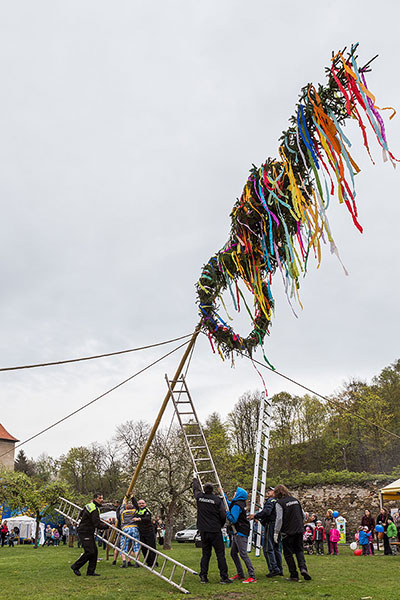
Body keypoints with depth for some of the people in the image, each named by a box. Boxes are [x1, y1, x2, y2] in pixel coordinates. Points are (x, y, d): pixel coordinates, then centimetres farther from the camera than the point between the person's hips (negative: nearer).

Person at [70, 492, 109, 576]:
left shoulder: (89, 505, 11)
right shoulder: (94, 510, -21)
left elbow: (81, 515, 26)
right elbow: (97, 525, -23)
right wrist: (107, 526, -15)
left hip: (89, 533, 11)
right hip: (84, 532, -11)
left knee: (94, 551, 6)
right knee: (90, 552, -12)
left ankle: (91, 571, 10)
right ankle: (75, 566, 3)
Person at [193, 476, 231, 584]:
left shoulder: (199, 497, 1)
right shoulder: (217, 499, -9)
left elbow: (196, 489, 24)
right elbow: (223, 515, -8)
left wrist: (195, 480, 44)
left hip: (203, 531, 4)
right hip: (215, 531, -4)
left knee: (205, 554, 13)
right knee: (220, 554, 1)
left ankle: (203, 577, 13)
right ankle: (223, 577, 0)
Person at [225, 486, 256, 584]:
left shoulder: (237, 505, -17)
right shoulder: (240, 503, 12)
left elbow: (233, 520, -22)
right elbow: (229, 504, 30)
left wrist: (226, 512, -14)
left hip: (241, 533, -10)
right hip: (237, 532, 10)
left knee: (243, 554, -11)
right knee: (233, 553, 15)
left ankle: (252, 577, -11)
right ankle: (240, 574, 22)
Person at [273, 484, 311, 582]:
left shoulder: (280, 503, -10)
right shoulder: (295, 500, 9)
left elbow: (279, 519, -15)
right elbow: (303, 515, 13)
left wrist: (276, 533, -10)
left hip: (287, 532, -5)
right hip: (299, 531, 5)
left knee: (288, 553, 6)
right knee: (299, 550, 16)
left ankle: (294, 575, 7)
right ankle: (303, 568, -6)